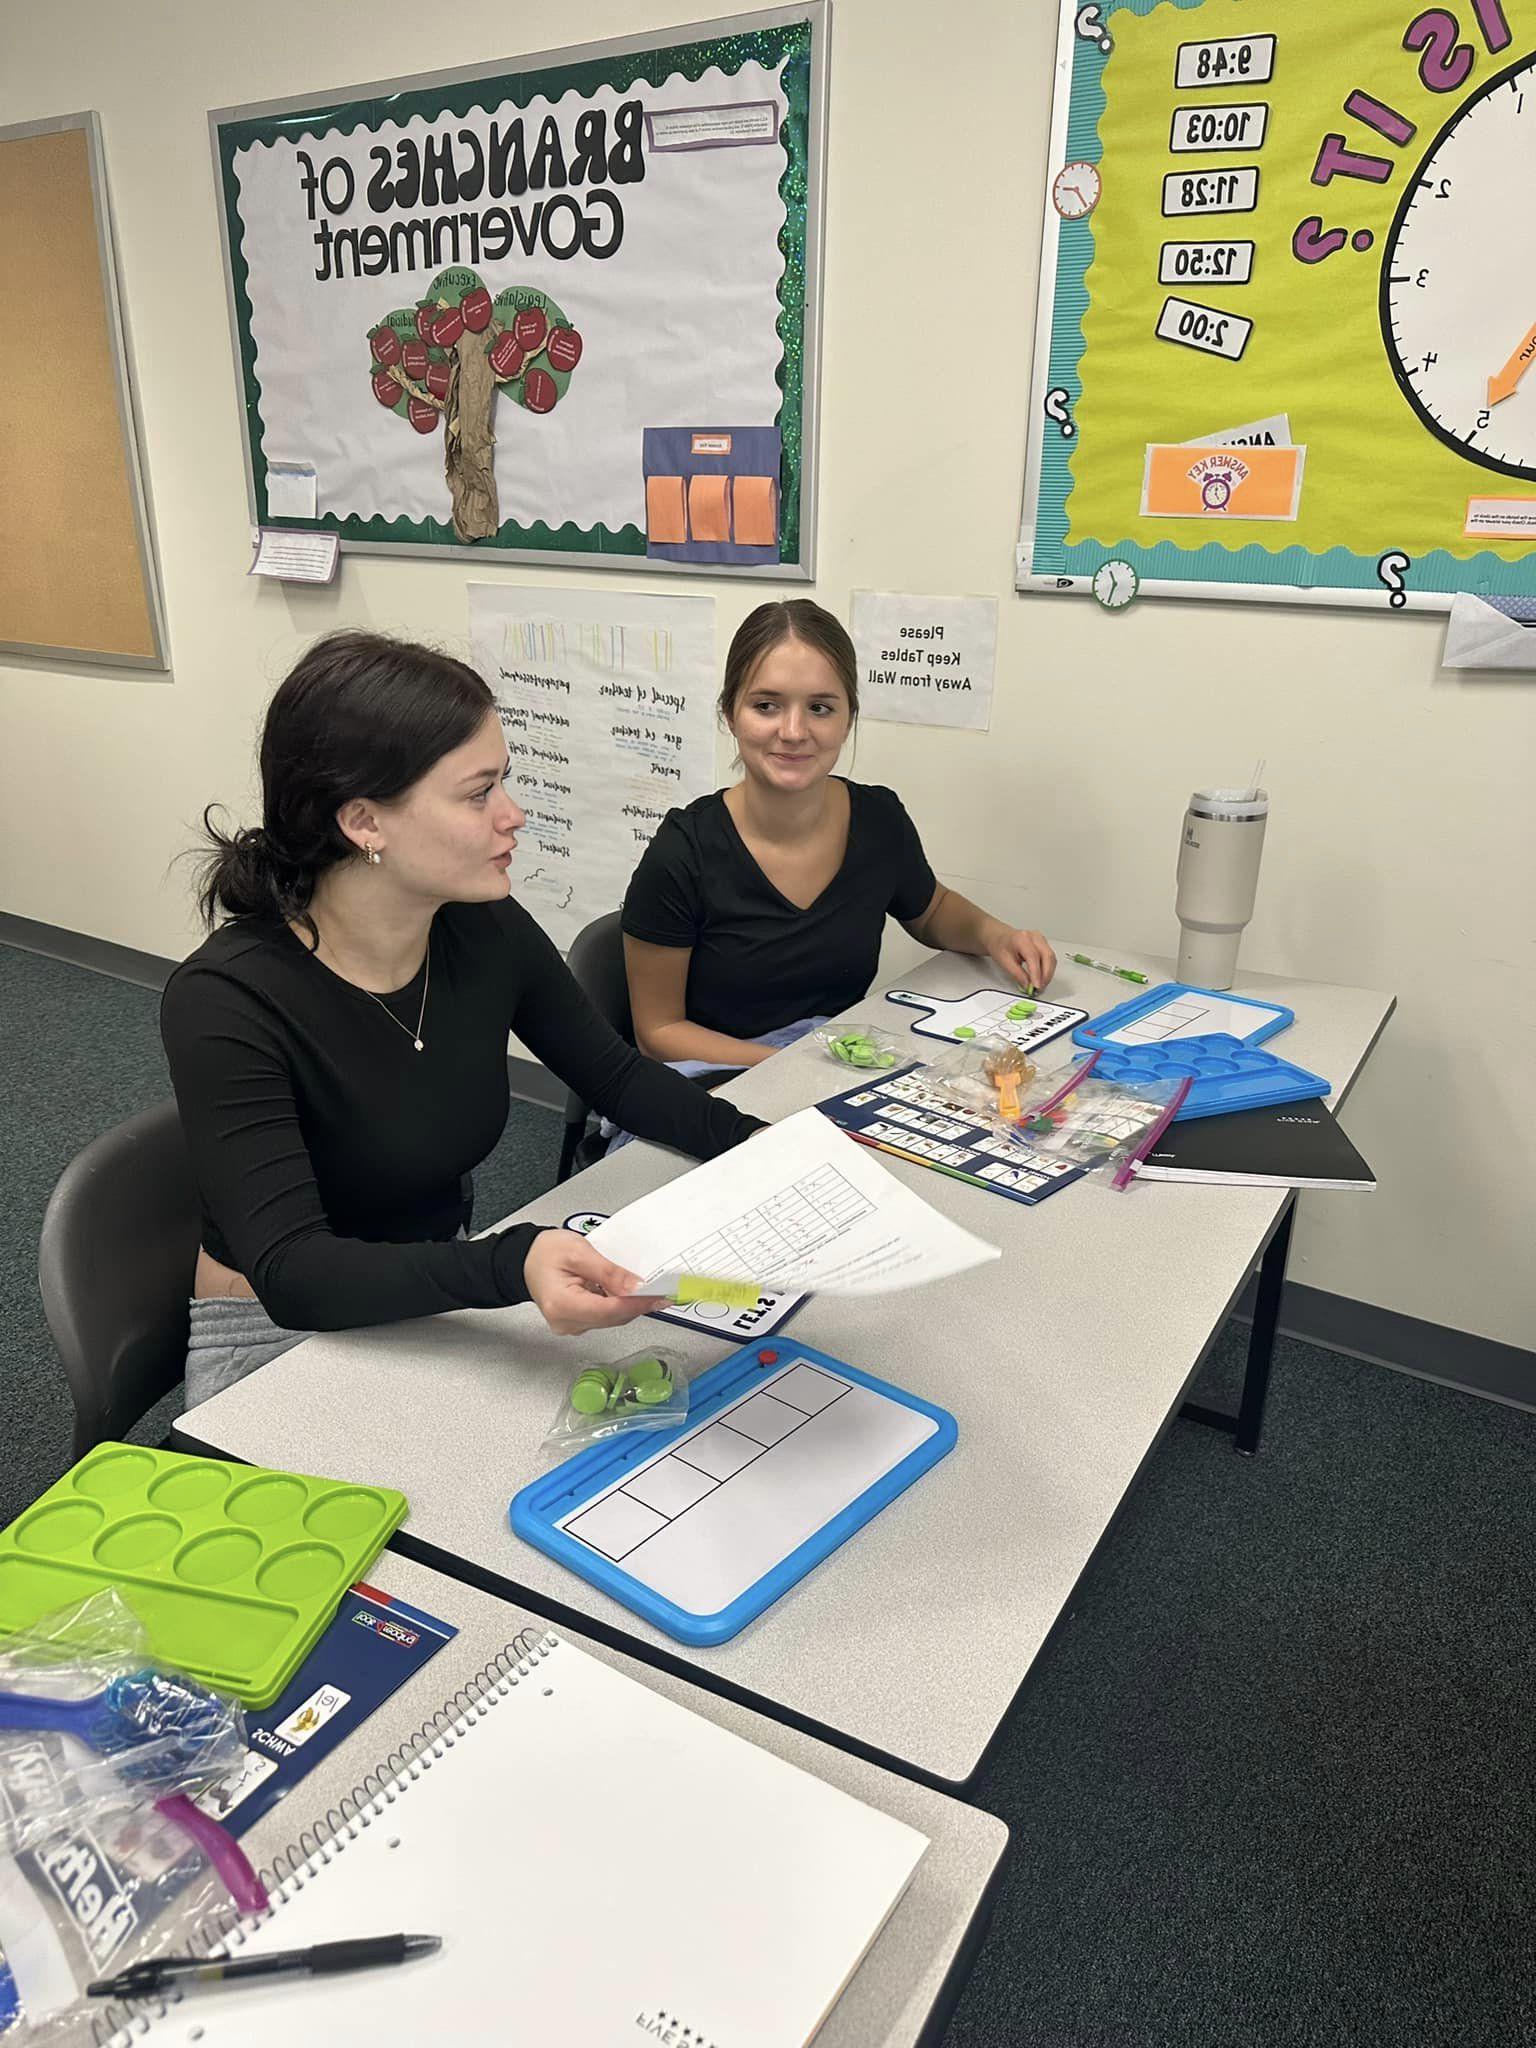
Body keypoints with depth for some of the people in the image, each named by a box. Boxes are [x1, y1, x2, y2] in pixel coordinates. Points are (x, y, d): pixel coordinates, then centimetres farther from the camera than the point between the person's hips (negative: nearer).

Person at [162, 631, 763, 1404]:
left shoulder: (487, 931, -11)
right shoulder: (225, 1003, -25)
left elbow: (614, 1074, 4)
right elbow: (292, 1273, -31)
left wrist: (759, 1142, -11)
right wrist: (511, 1268, -47)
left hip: (445, 1301, 5)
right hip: (277, 1339, -5)